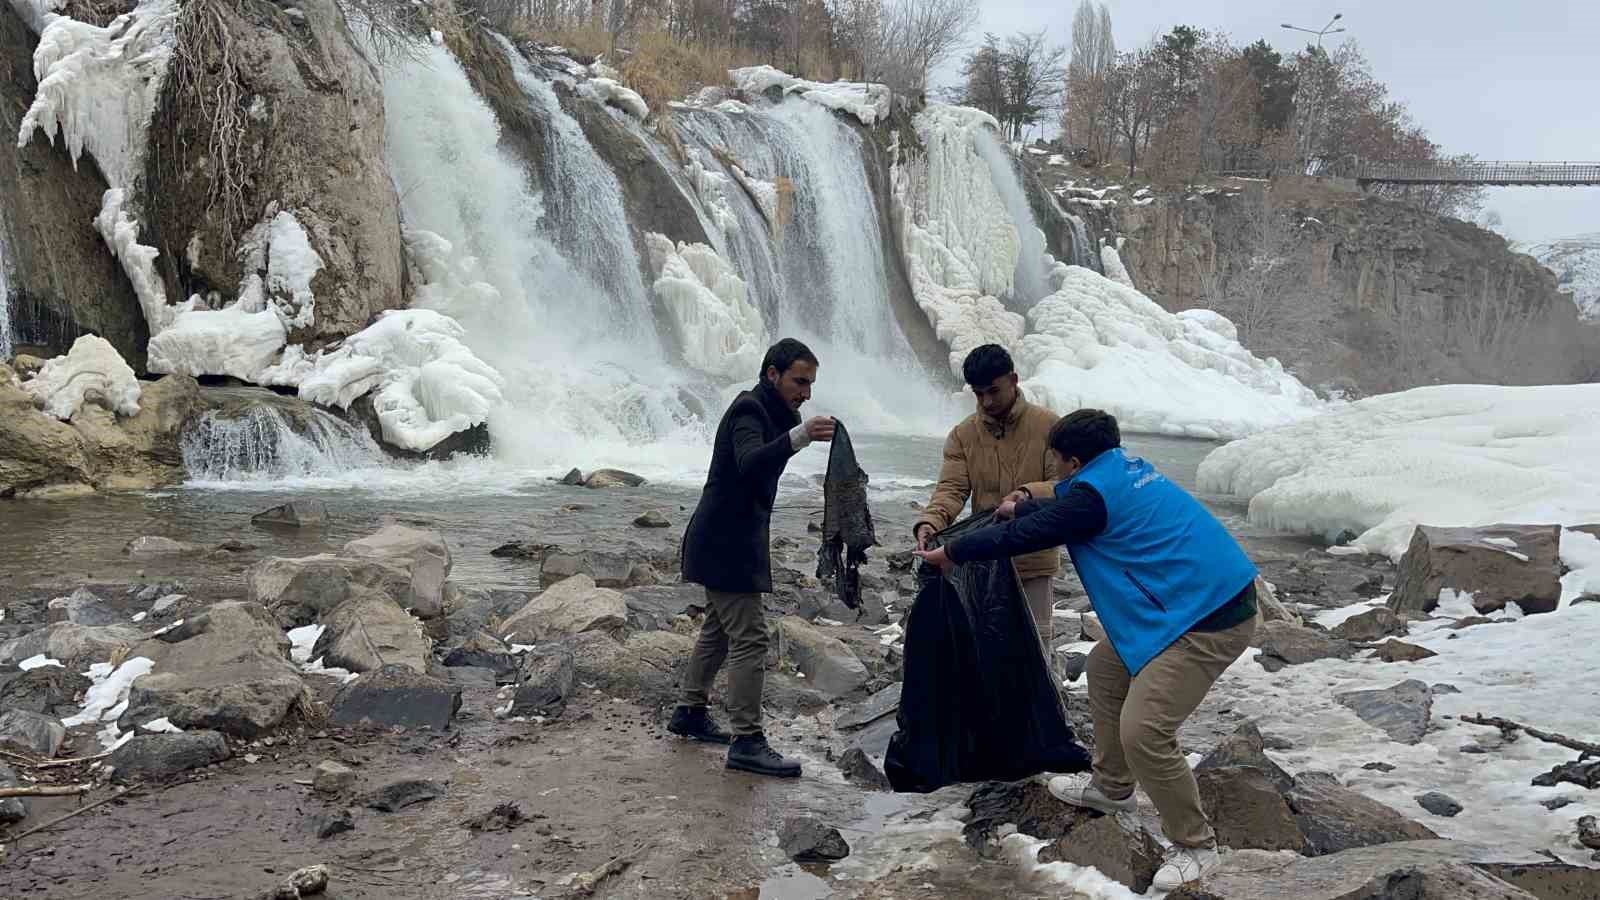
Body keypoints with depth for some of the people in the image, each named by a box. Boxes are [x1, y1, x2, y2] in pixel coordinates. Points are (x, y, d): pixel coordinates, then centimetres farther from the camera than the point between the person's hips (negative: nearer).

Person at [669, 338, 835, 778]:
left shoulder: (766, 411, 15)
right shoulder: (748, 410, -17)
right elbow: (749, 462, -39)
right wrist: (798, 436, -49)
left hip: (727, 543, 11)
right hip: (728, 546, -11)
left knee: (718, 631, 21)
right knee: (750, 640, -11)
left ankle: (690, 713, 34)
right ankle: (746, 742, -8)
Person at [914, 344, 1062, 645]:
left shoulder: (1048, 425, -3)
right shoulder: (963, 434, 2)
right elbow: (951, 489, -7)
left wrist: (1030, 493, -30)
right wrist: (930, 521, -28)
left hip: (1035, 561, -2)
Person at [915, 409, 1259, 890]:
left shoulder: (1094, 492, -15)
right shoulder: (1125, 468, 13)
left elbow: (1023, 535, -5)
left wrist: (952, 553, 9)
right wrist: (1021, 507, 45)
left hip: (1209, 619, -11)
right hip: (1206, 596, 11)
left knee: (1142, 732, -13)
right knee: (1105, 667, 22)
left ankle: (1194, 846, 4)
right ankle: (1111, 787, 36)